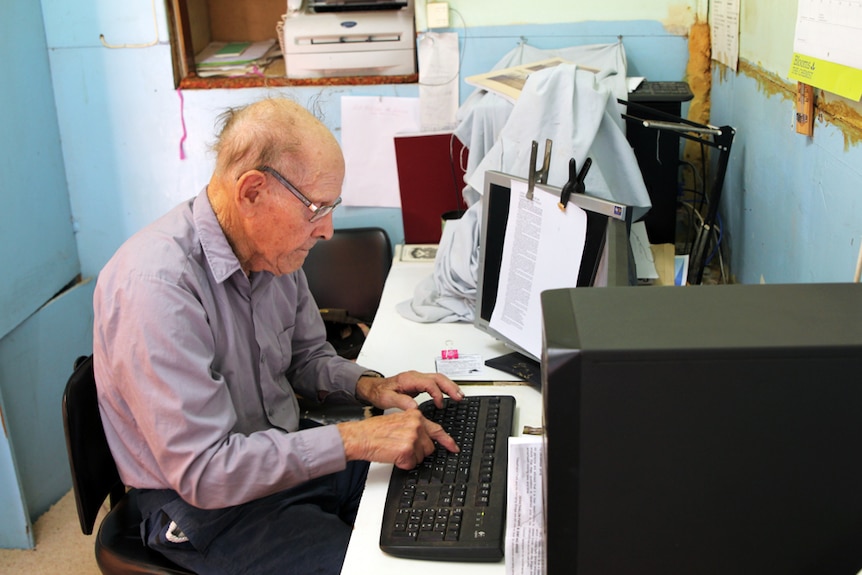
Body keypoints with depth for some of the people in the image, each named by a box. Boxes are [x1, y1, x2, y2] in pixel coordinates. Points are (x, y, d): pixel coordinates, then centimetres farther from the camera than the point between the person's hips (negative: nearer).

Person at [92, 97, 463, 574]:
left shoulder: (273, 250, -3)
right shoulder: (156, 285, -29)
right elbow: (203, 472, -30)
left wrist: (369, 386, -6)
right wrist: (353, 439, -30)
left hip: (289, 453, 8)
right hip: (207, 508, -7)